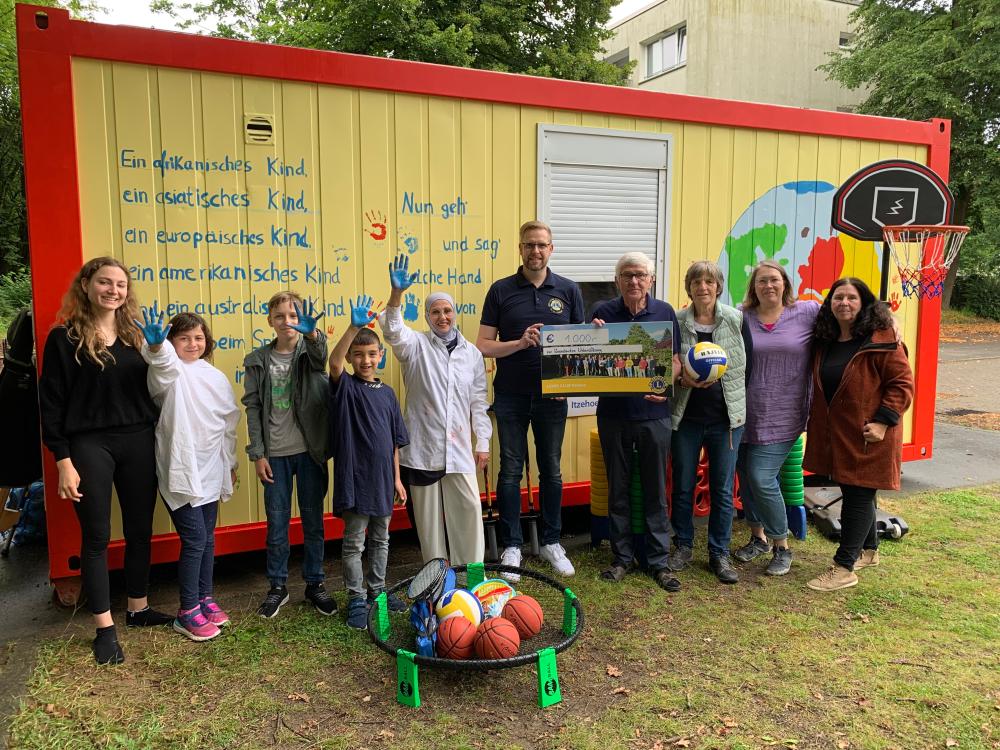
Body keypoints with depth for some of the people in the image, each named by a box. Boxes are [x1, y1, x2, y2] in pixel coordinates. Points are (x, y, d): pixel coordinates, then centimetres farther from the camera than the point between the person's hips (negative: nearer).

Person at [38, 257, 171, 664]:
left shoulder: (135, 336, 9)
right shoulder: (64, 338, -4)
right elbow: (52, 403, -5)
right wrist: (63, 460, -10)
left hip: (138, 443, 4)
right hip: (90, 446, -4)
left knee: (140, 530, 12)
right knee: (96, 537, 4)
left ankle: (138, 609, 29)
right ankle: (104, 628, 15)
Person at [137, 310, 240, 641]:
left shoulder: (216, 377, 8)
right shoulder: (169, 371, -8)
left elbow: (229, 422, 16)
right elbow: (163, 363, -35)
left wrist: (230, 462, 19)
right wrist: (155, 345, -58)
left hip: (209, 472, 6)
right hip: (180, 471, -6)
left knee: (207, 539, 14)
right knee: (194, 539, -6)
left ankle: (204, 598, 29)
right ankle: (187, 611, 9)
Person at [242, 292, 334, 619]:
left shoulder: (311, 351, -1)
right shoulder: (258, 360, 3)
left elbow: (321, 356, -26)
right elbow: (253, 408, 2)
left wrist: (311, 333, -49)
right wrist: (257, 454, -3)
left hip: (310, 450, 0)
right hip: (275, 454, 1)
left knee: (313, 520, 9)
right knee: (277, 522, 9)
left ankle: (315, 584, 23)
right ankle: (278, 586, 24)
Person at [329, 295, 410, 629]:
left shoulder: (387, 393, 7)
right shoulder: (345, 387, -5)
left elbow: (394, 441, 11)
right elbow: (334, 361, -28)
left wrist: (397, 478, 9)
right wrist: (354, 326, -40)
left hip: (382, 479, 5)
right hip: (355, 478, -5)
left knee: (380, 539, 17)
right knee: (354, 543, 5)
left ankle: (378, 590, 33)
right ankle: (356, 599, 17)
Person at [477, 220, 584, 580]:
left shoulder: (569, 290, 3)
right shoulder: (501, 290, -1)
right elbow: (483, 345, -4)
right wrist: (521, 343, -19)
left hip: (552, 395, 1)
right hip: (511, 397, -1)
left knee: (551, 470, 12)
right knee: (511, 471, 6)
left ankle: (551, 542, 27)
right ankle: (511, 546, 19)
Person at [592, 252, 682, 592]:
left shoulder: (664, 312, 1)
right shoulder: (604, 313, 0)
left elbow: (675, 360, 3)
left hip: (653, 413, 0)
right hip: (613, 414, 1)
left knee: (655, 490, 7)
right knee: (618, 488, 10)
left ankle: (659, 560, 17)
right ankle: (622, 556, 23)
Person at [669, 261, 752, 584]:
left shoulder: (736, 320, -2)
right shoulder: (676, 321, -4)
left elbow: (749, 364, 3)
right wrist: (682, 378, -19)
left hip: (726, 417, 0)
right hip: (686, 416, 0)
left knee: (723, 489, 7)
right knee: (683, 486, 11)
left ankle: (719, 553, 21)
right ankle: (683, 546, 28)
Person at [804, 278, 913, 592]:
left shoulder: (882, 340, -12)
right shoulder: (824, 341, 8)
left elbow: (902, 383, -13)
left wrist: (883, 421, -18)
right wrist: (816, 419, 9)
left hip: (866, 435, -7)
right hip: (834, 433, 7)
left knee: (859, 495, -2)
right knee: (853, 492, 18)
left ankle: (844, 567, 5)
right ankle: (868, 550, 37)